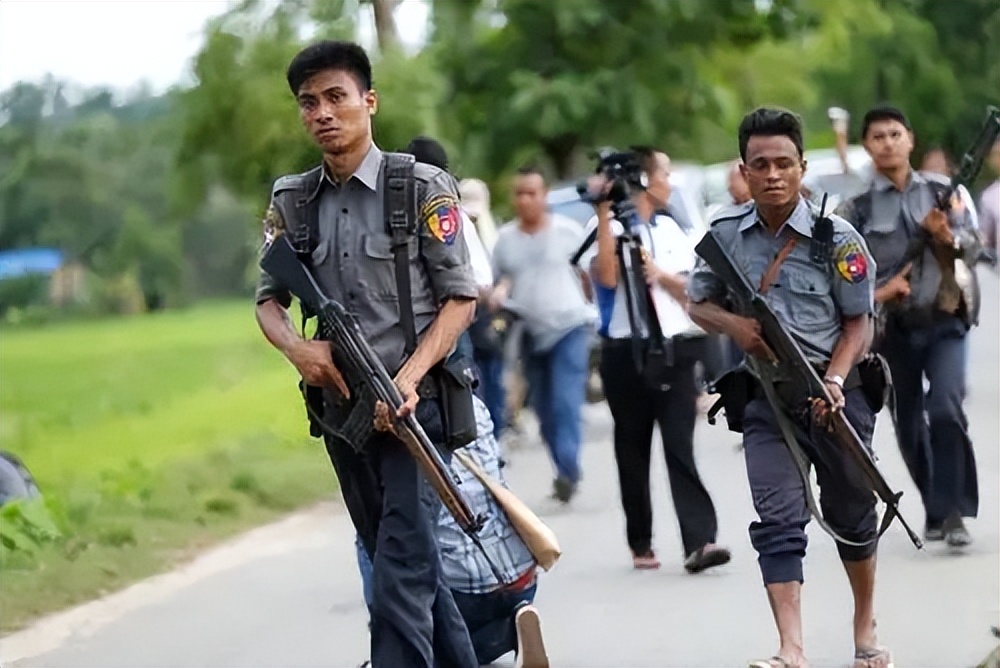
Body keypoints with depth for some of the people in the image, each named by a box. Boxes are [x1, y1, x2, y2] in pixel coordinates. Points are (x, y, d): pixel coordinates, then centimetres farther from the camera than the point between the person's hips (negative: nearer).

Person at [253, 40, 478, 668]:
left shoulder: (422, 188, -7)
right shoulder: (294, 202, 6)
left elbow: (460, 297, -7)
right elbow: (269, 298, 12)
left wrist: (410, 377, -20)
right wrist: (296, 346, -10)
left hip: (411, 402, -6)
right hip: (340, 404, 6)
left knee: (402, 572, -12)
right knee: (407, 561, 16)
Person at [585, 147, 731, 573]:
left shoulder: (670, 229, 16)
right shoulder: (611, 228, 0)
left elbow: (690, 290, 12)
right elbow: (607, 278, -18)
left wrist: (660, 274, -8)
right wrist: (605, 216, -16)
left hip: (674, 349, 3)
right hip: (626, 351, -3)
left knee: (680, 444, -9)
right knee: (633, 449, 4)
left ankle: (700, 541, -19)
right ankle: (640, 544, 13)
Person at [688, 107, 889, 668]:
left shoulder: (837, 238, -9)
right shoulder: (725, 235, -2)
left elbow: (859, 322, -4)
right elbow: (698, 303, 11)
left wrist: (834, 381, -20)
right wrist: (733, 323, -11)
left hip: (835, 394, -1)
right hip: (767, 396, 1)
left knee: (851, 514, 14)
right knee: (778, 521, -12)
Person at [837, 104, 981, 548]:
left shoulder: (940, 191, 3)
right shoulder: (858, 208, -1)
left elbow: (973, 248, 3)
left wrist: (947, 236, -18)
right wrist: (876, 293, -18)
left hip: (944, 320, -1)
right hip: (893, 328, 1)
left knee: (946, 410, -19)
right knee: (909, 427, 9)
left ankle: (952, 512, -16)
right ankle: (936, 511, 25)